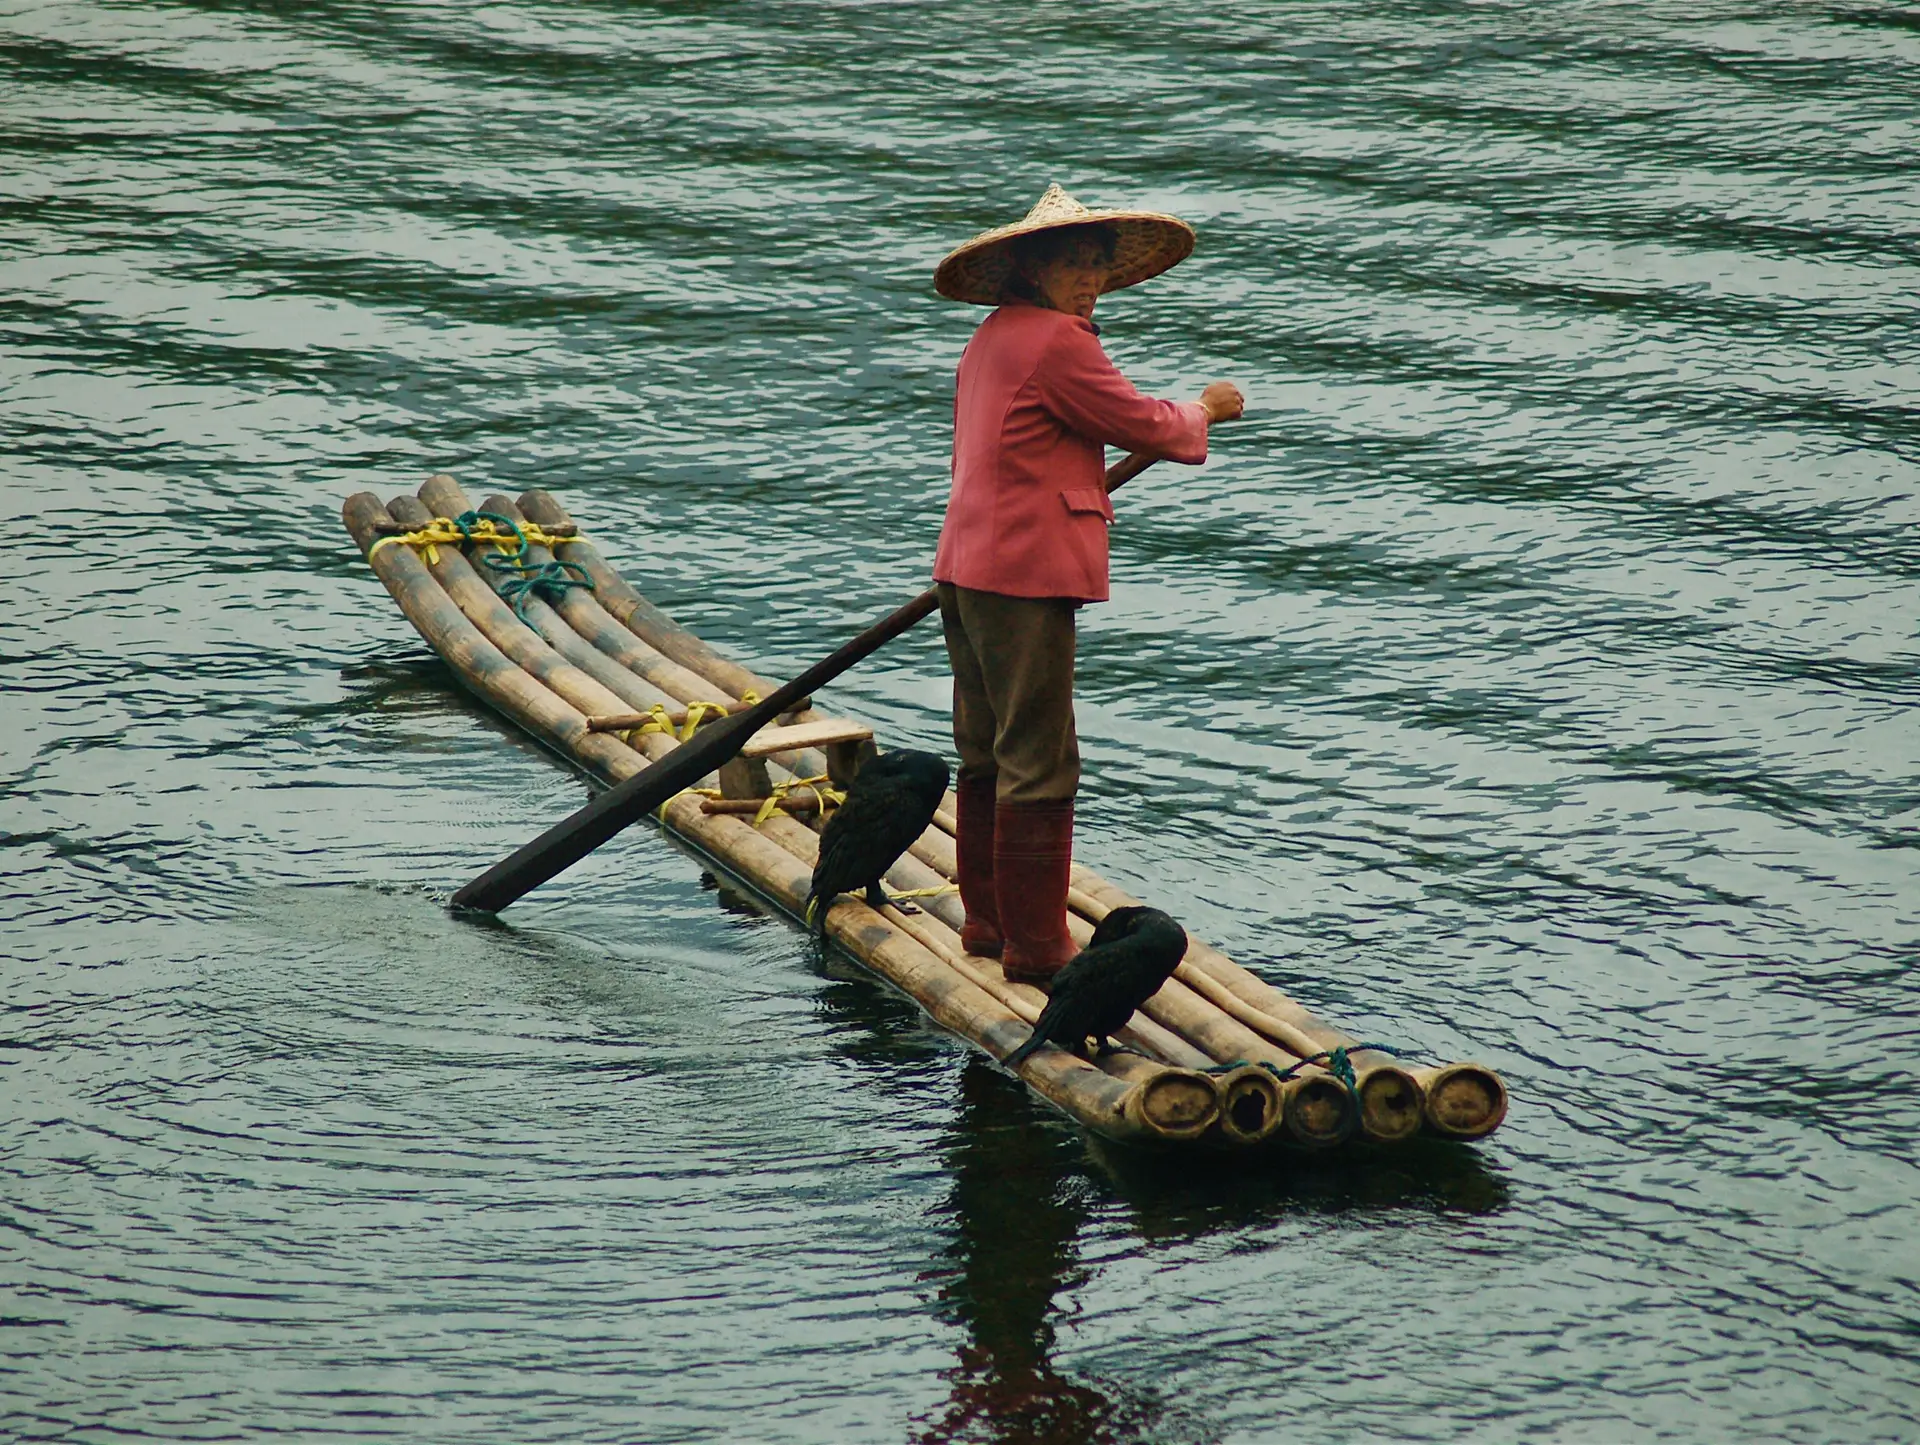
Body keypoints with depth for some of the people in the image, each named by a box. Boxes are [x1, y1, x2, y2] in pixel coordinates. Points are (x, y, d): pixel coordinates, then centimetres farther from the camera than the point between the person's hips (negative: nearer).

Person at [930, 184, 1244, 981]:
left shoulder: (991, 340, 15)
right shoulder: (1056, 341, -15)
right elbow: (1141, 423, -8)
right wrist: (1205, 409, 10)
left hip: (967, 569, 10)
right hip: (1026, 575, -10)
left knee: (987, 757, 17)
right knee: (1039, 764, -5)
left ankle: (988, 921, 26)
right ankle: (1034, 945, -2)